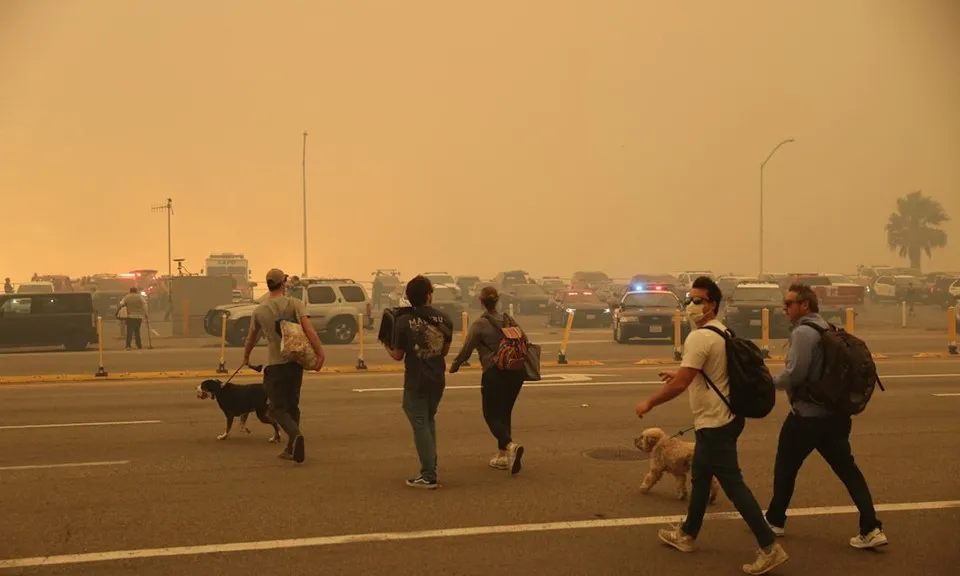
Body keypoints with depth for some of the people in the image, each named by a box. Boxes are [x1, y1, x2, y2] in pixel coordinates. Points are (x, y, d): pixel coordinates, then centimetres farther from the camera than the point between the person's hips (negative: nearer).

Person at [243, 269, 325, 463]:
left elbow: (251, 338, 16)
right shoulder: (295, 304, -2)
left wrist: (246, 358, 33)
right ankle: (291, 449, 17)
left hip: (274, 364, -1)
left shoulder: (259, 310, 3)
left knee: (277, 408, 0)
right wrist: (320, 353, -20)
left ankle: (295, 433, -29)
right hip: (295, 362, 2)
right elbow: (308, 329, -17)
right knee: (292, 405, 16)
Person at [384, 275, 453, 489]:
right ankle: (430, 469, 24)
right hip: (437, 381, 4)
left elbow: (397, 355, -6)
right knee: (429, 421, 21)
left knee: (420, 425, 2)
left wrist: (387, 347, 15)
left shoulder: (404, 321, -13)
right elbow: (445, 350, 7)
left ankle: (428, 476, 1)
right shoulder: (444, 319, -3)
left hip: (415, 383, -4)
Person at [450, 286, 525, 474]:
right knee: (505, 413, 17)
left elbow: (466, 350, -6)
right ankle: (502, 456, 19)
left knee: (492, 415, 2)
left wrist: (454, 366, 11)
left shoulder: (479, 324, -8)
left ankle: (511, 445, -23)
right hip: (516, 372, 6)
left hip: (494, 374, -6)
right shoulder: (508, 320, 9)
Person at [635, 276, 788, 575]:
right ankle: (687, 534, 34)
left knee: (733, 485, -6)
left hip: (714, 423, -10)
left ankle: (769, 548, -4)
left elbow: (680, 385, -24)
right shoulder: (721, 331, 10)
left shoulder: (699, 338, -21)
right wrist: (680, 373, 26)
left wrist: (648, 403, -12)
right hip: (722, 417, 10)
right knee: (700, 475, 21)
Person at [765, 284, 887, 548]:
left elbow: (794, 375, -22)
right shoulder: (827, 329, 12)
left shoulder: (802, 332, -16)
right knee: (847, 469, 8)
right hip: (835, 414, 8)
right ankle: (872, 528, 2)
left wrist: (770, 382, -5)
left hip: (806, 415, -8)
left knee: (785, 468, 10)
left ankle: (775, 520, 24)